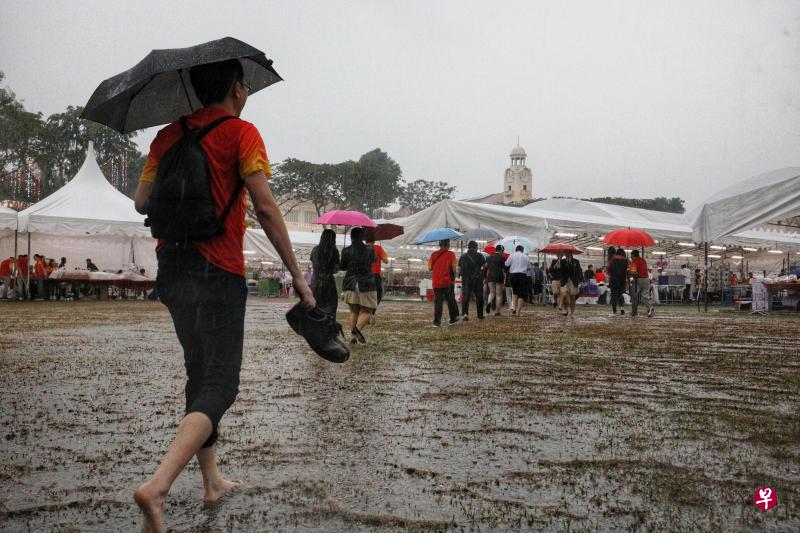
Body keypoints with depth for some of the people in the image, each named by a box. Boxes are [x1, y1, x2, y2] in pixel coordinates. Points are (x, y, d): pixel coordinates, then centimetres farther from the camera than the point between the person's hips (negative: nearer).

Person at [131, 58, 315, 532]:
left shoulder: (168, 135, 12)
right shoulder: (242, 132, -5)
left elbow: (143, 201, 9)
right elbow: (265, 208, -13)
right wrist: (297, 275, -10)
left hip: (171, 268, 7)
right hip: (219, 271, -6)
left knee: (200, 375, 18)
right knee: (221, 384, -6)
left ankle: (213, 480, 25)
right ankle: (158, 486, -23)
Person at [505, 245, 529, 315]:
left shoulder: (512, 255, 3)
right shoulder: (525, 256, 6)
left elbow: (506, 265, 1)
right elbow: (527, 267, 4)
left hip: (513, 275, 1)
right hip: (522, 275, -1)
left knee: (514, 292, 20)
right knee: (521, 294, 1)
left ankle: (513, 307, 7)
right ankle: (518, 311, -3)